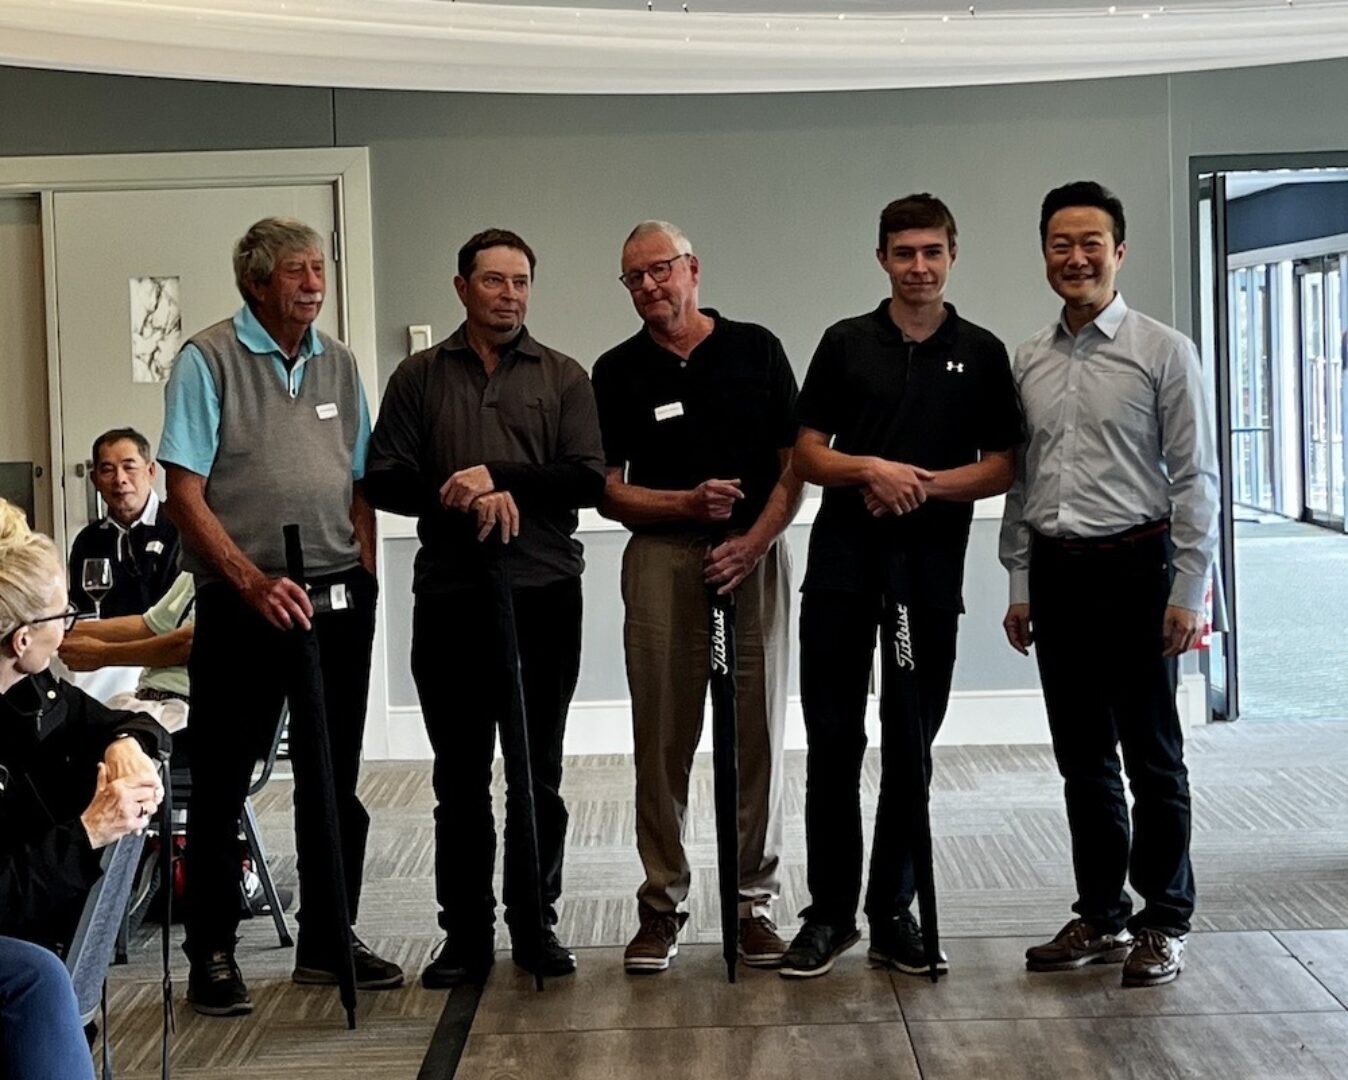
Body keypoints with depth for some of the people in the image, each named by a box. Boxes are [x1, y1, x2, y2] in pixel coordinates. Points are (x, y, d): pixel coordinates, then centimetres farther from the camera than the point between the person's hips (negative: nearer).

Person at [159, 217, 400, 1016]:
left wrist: (364, 577, 7)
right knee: (222, 785, 1)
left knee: (334, 781, 11)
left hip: (339, 601, 5)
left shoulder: (339, 363, 11)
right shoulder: (209, 360, -5)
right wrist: (254, 584, -17)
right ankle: (212, 955, 12)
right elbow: (186, 493, -10)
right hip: (244, 604, -5)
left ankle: (328, 942, 23)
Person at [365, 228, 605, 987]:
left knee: (539, 774, 7)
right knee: (460, 777, 7)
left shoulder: (564, 378, 6)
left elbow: (588, 479, -5)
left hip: (543, 593, 0)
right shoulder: (420, 378, 8)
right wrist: (466, 497, -14)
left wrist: (499, 478, -15)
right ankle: (466, 933, 15)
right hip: (450, 596, 1)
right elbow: (384, 479, 0)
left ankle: (536, 925, 19)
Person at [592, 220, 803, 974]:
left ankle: (756, 901, 13)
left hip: (754, 556, 0)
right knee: (663, 741, 2)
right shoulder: (619, 372, 6)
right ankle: (662, 905, 11)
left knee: (759, 735, 3)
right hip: (661, 562, 0)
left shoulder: (756, 349, 5)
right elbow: (609, 493, 3)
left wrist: (754, 541, -10)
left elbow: (796, 463, 3)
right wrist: (688, 503, -14)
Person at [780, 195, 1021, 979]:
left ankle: (894, 912, 15)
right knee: (833, 740, 1)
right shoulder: (846, 343, 5)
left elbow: (1001, 469, 3)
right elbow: (807, 454, 4)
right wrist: (869, 468, -15)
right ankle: (831, 911, 11)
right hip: (843, 567, 0)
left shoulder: (982, 353, 6)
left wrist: (924, 483, -14)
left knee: (911, 747, 5)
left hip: (931, 574, 0)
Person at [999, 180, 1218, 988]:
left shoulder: (1164, 351, -5)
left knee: (1152, 755, 4)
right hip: (1057, 572, 5)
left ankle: (1166, 922, 16)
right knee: (1082, 757, 12)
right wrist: (1021, 583, 10)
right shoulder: (1029, 362, 9)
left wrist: (1188, 593, -12)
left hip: (1135, 566, -5)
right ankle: (1103, 916, 23)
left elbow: (1195, 480, -7)